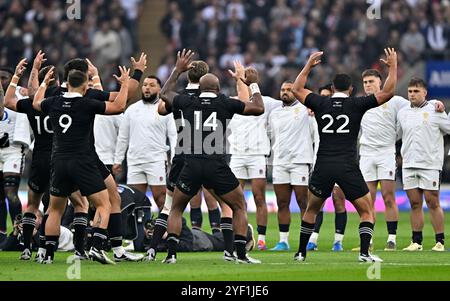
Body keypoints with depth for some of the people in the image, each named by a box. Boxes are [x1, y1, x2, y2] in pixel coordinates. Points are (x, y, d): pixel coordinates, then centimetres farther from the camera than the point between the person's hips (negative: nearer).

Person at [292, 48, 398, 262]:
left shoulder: (321, 104, 5)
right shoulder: (356, 105, -2)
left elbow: (297, 89, 22)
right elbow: (388, 92, -2)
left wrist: (309, 66, 31)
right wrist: (393, 66, 9)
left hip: (323, 165, 3)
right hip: (348, 168, -3)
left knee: (311, 210, 20)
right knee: (366, 211, 6)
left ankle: (301, 252, 20)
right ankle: (364, 253, -8)